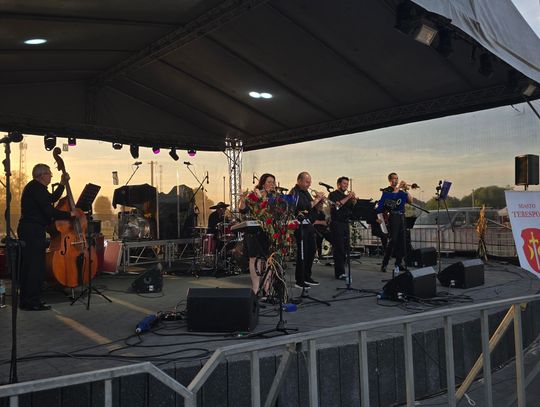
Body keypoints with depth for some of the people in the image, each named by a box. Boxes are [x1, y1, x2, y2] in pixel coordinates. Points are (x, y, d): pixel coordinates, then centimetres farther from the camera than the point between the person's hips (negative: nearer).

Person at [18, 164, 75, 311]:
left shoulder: (34, 187, 18)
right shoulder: (36, 187, -14)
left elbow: (52, 198, 25)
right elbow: (48, 210, -20)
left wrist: (63, 184, 21)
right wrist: (69, 214, -11)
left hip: (28, 230, 11)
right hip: (33, 231, -11)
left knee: (29, 265, 14)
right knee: (36, 266, -9)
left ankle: (26, 300, 21)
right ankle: (32, 301, -6)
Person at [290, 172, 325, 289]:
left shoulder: (306, 192, 15)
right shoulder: (295, 192, -13)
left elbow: (312, 207, 19)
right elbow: (305, 207, -23)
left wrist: (319, 199, 3)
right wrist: (317, 199, -14)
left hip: (309, 224, 9)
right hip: (301, 225, -9)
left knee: (312, 249, 14)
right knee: (302, 252, -6)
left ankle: (307, 277, 26)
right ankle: (299, 281, 2)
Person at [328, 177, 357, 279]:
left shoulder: (347, 196, 20)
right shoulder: (333, 195, 1)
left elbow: (352, 209, 11)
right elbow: (336, 205, -17)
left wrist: (353, 200, -6)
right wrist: (347, 198, -17)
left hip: (345, 224, 7)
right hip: (336, 224, -7)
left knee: (345, 248, 5)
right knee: (339, 249, -10)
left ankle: (340, 271, 12)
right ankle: (339, 273, -10)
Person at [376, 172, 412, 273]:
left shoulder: (401, 191, 17)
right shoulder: (386, 191, 0)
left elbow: (410, 201, 8)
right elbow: (392, 196, -21)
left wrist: (405, 190, -1)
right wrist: (398, 187, -16)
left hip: (401, 217, 6)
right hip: (393, 217, -6)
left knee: (401, 241, 4)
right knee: (392, 241, -11)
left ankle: (399, 263, 11)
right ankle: (384, 264, -8)